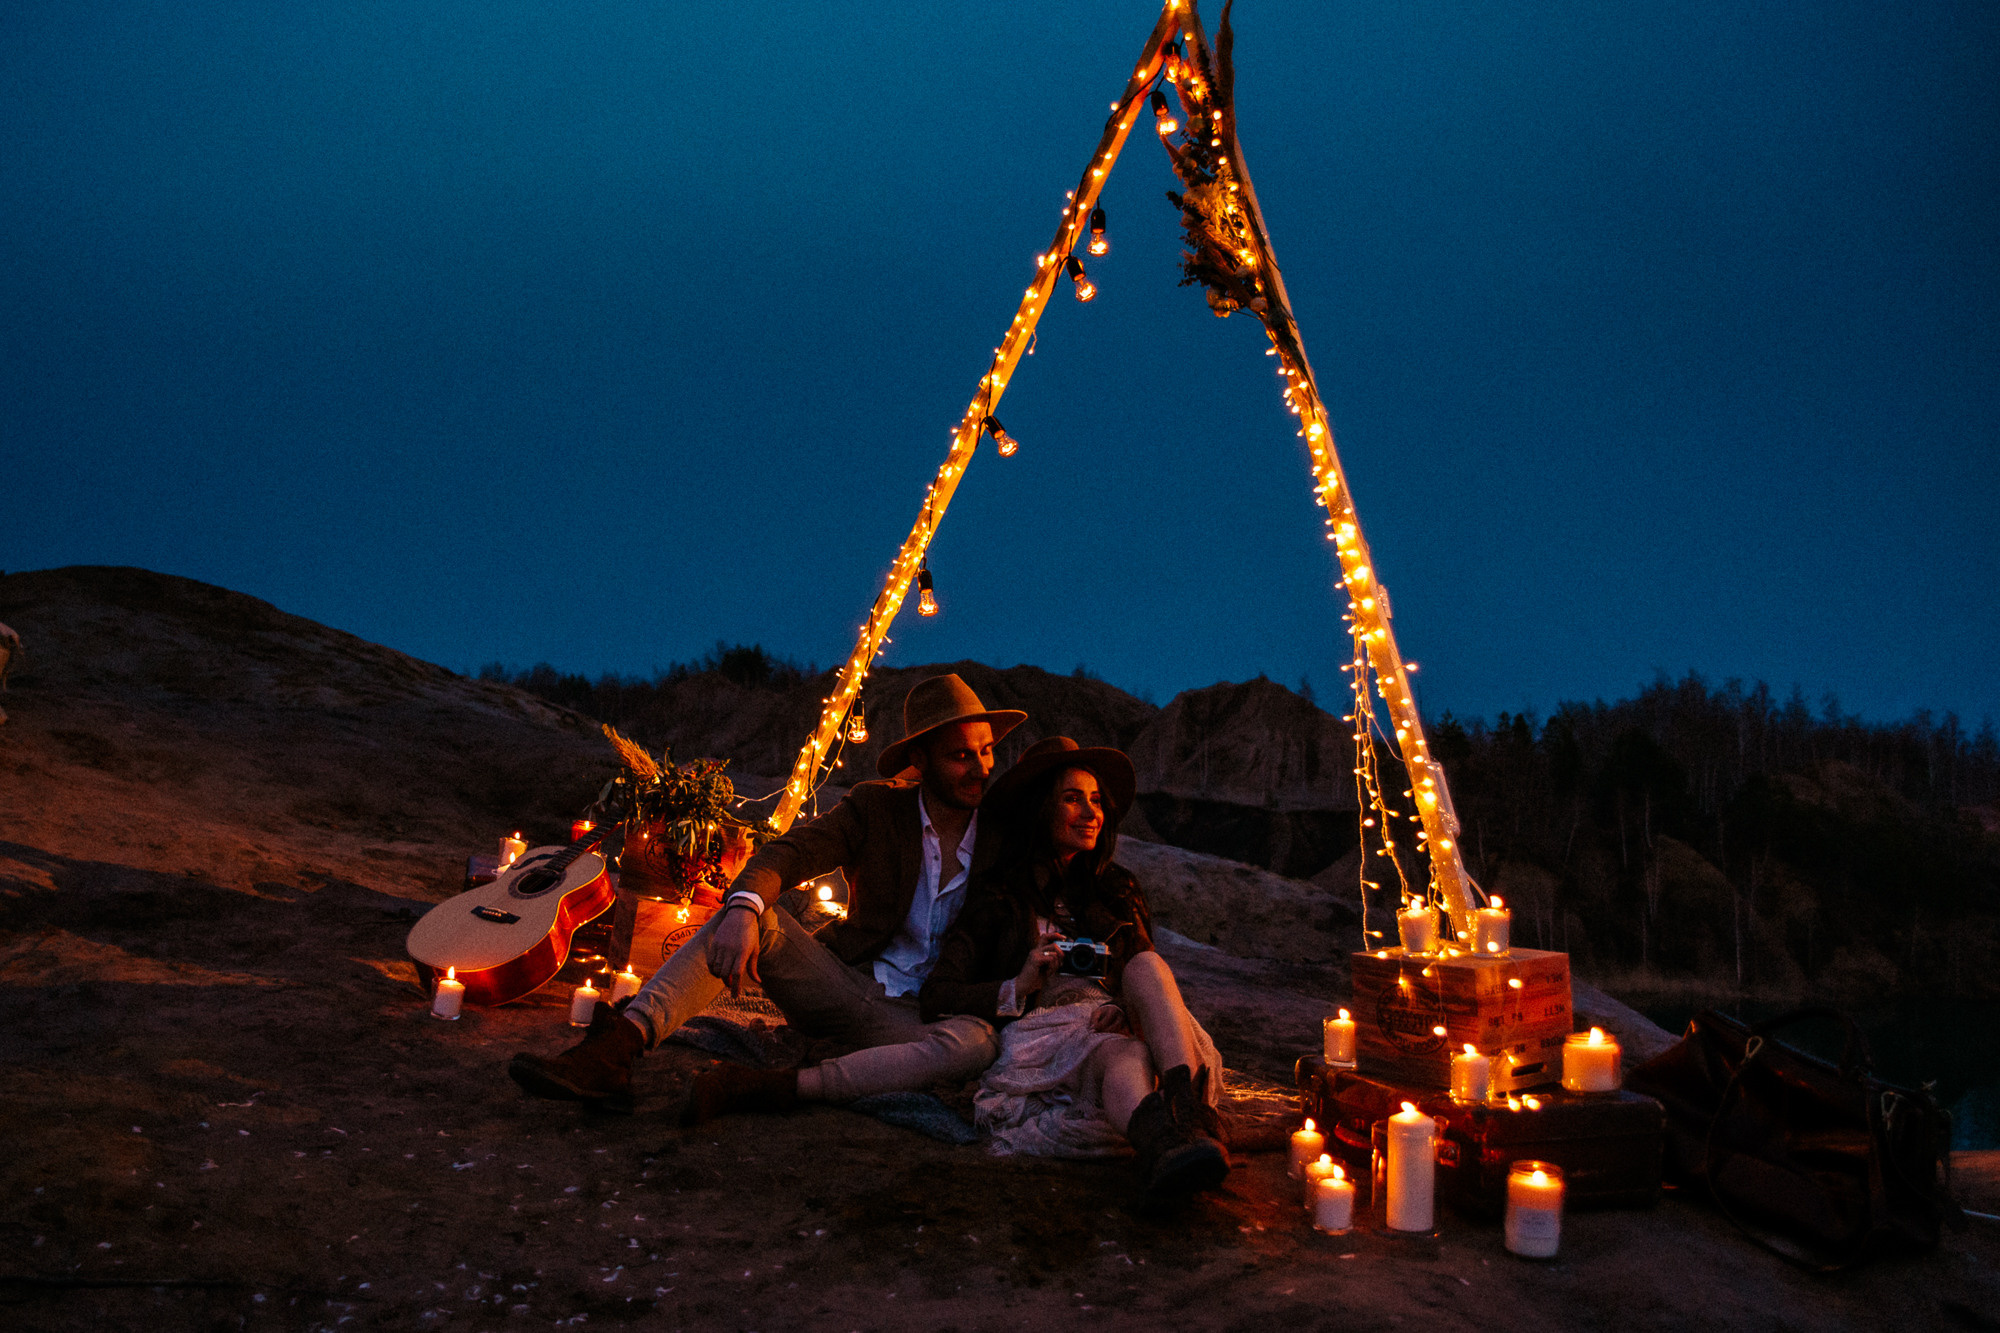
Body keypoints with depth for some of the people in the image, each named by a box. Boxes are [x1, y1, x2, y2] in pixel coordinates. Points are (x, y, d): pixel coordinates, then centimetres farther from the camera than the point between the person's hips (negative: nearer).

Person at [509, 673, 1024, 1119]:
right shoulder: (876, 807, 0)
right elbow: (786, 854, -15)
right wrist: (743, 910, -35)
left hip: (917, 1019, -1)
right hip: (842, 985, 1)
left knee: (978, 1040, -36)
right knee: (749, 913, -23)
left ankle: (767, 1087, -42)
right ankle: (618, 1046, -40)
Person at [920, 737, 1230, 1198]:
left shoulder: (1117, 891, 23)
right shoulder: (997, 896, 10)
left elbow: (1147, 974, 18)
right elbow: (938, 997, 4)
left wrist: (1127, 1009, -7)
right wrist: (1018, 987, -13)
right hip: (1038, 1037, -4)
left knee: (1148, 964, -26)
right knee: (1121, 1055, -37)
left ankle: (1188, 1112, -52)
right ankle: (1162, 1144, -73)